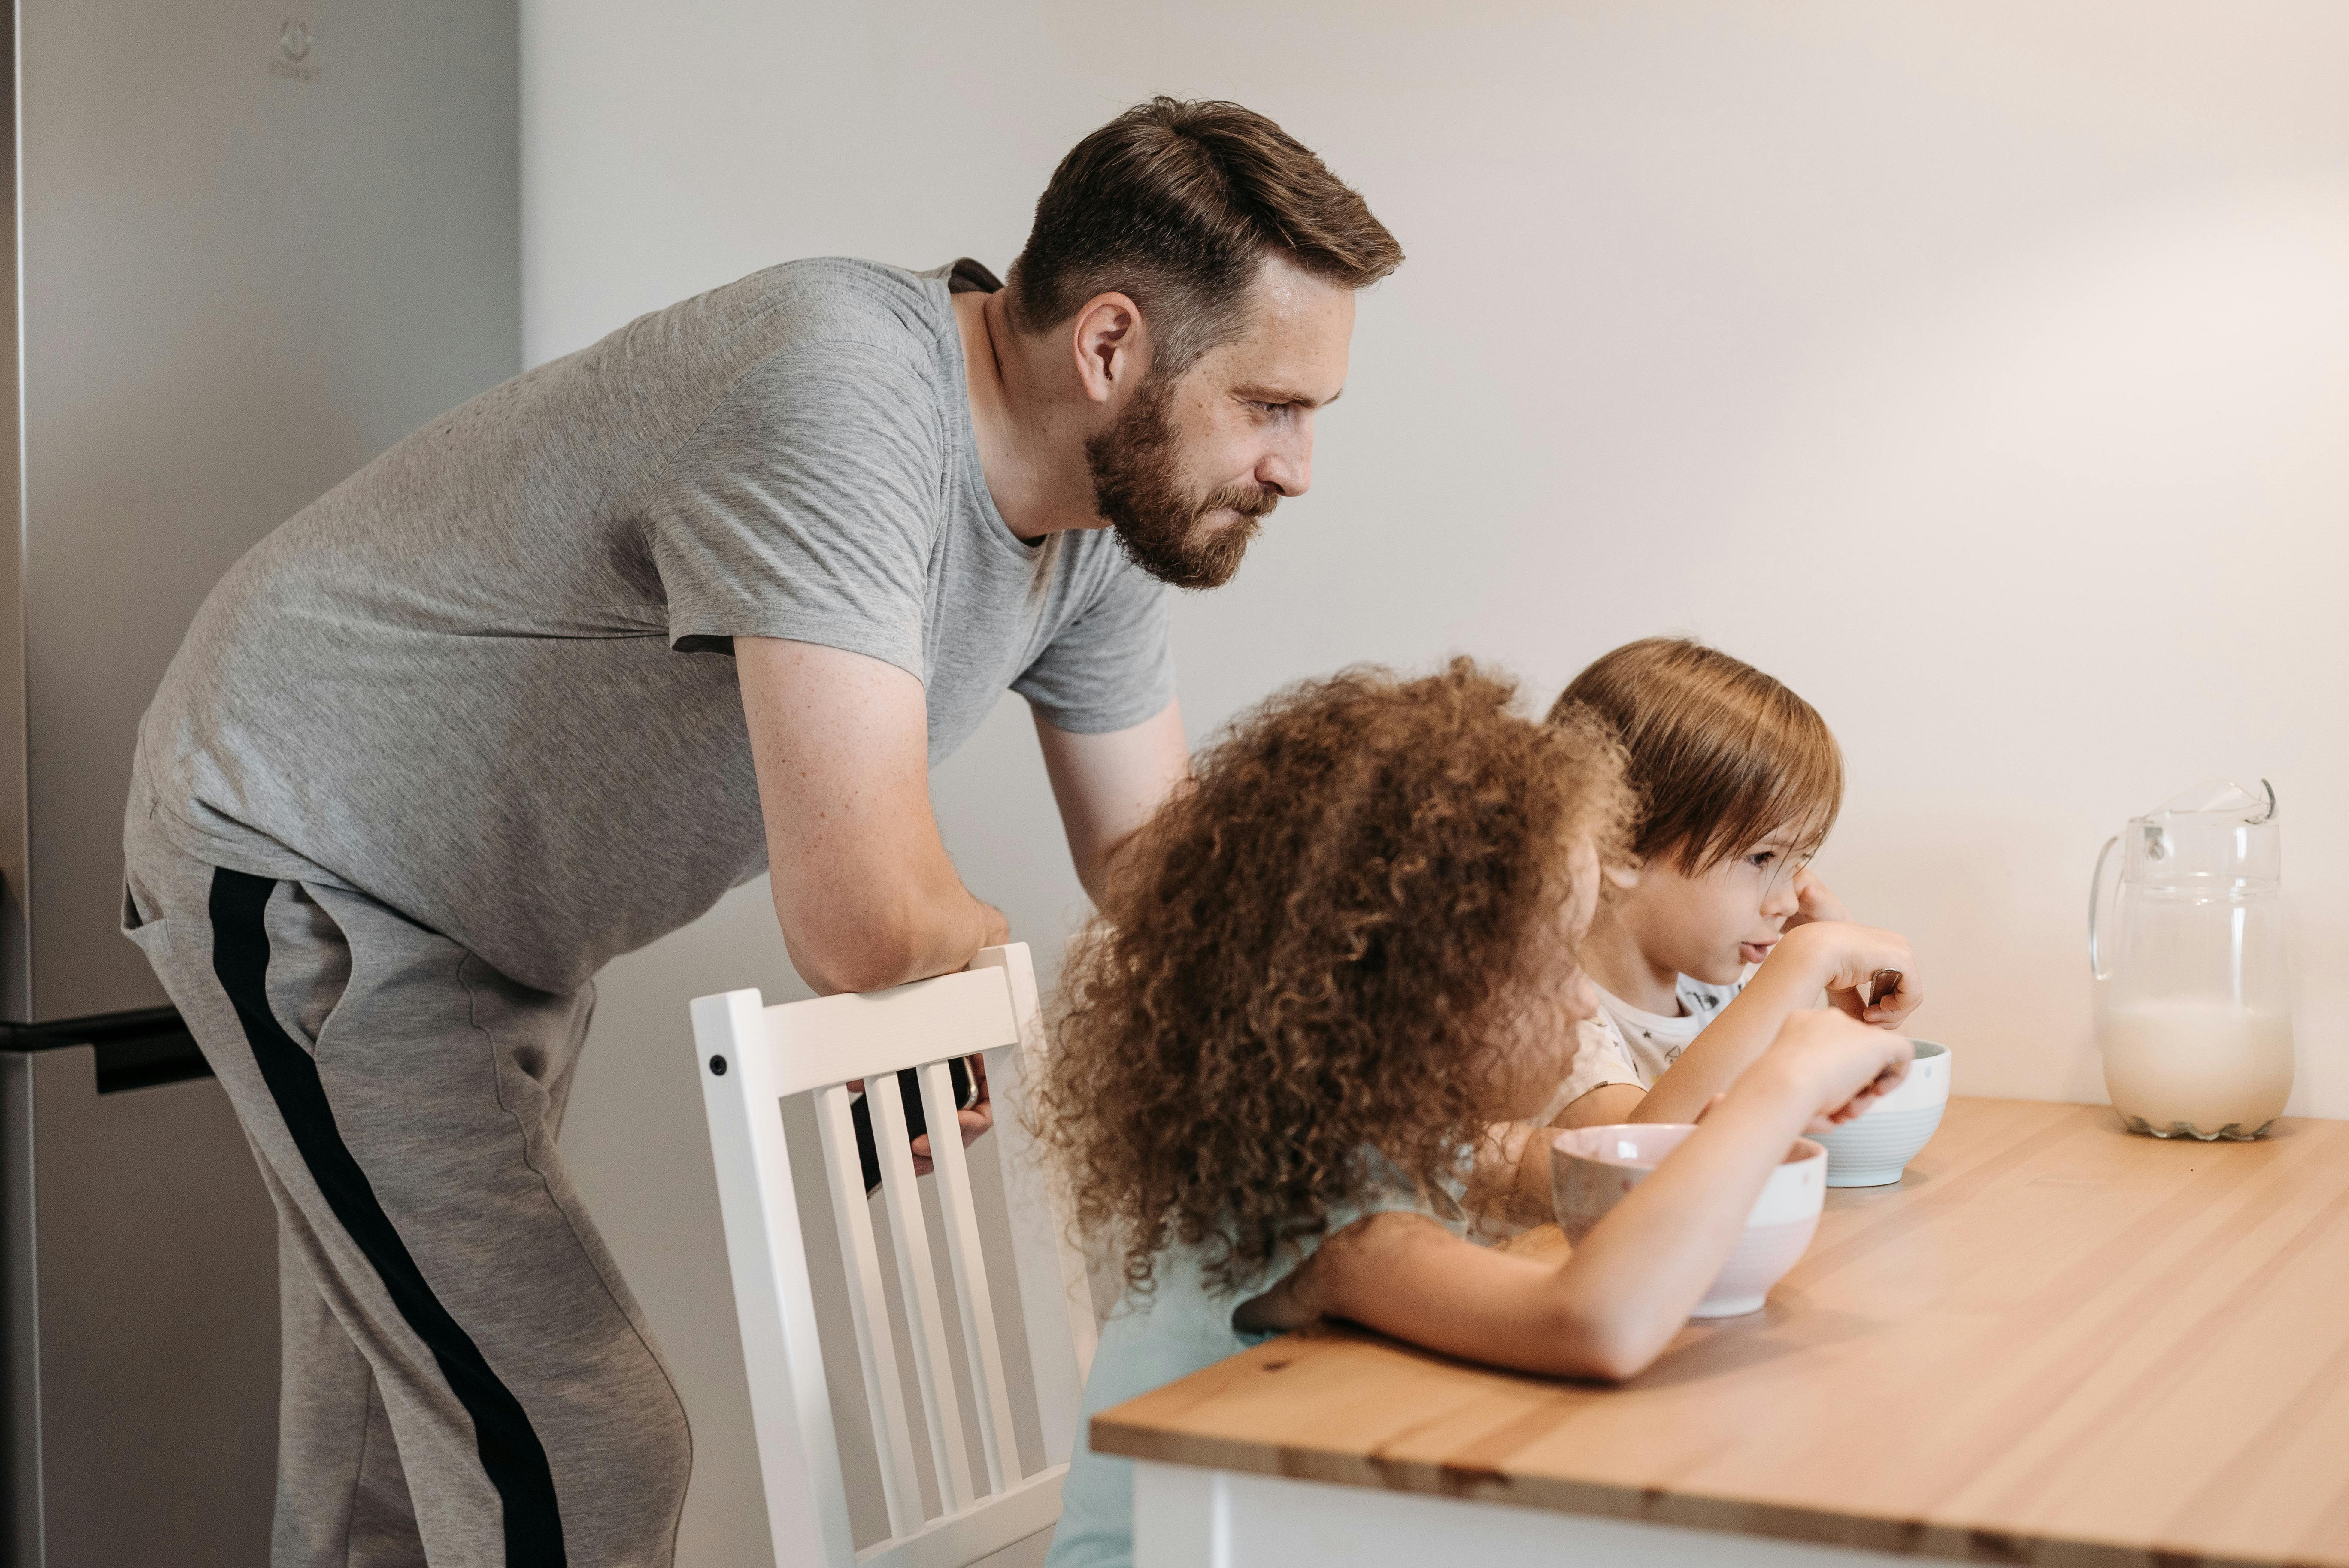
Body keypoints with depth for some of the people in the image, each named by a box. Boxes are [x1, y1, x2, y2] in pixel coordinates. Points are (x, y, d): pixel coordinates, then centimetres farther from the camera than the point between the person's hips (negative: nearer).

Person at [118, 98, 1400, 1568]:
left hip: (512, 921, 9)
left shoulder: (1099, 514, -7)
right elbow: (867, 923, -40)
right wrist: (975, 946, -16)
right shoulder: (836, 400, -36)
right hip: (300, 861, -8)